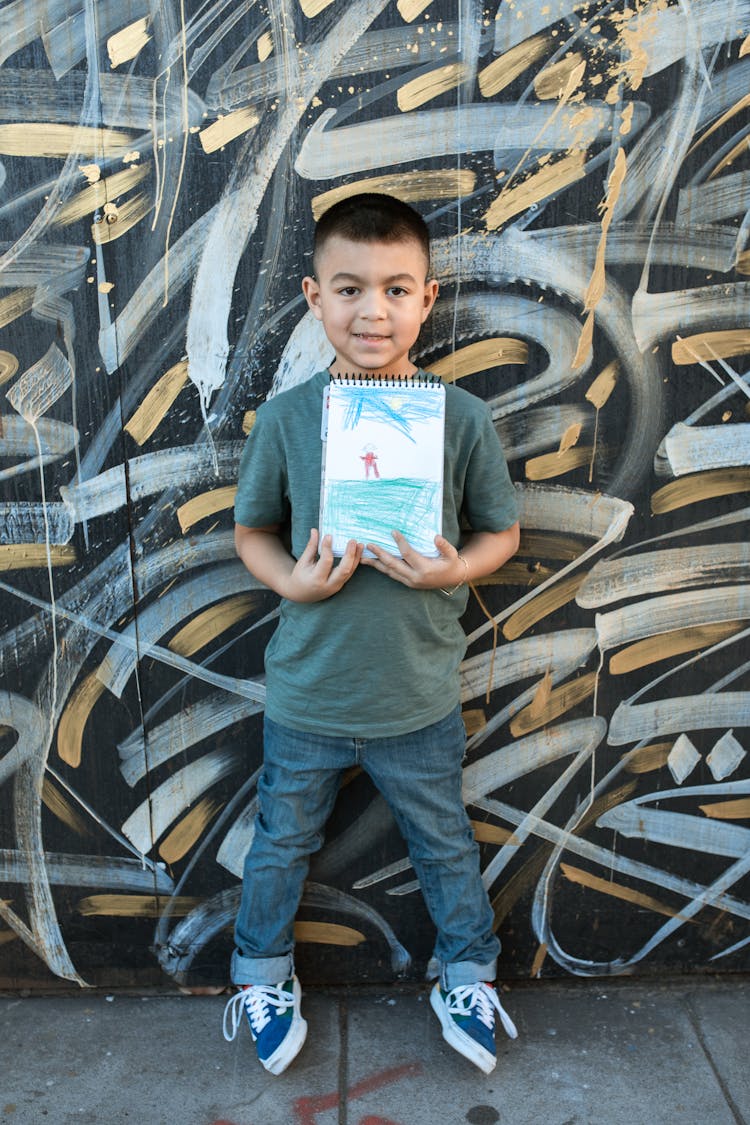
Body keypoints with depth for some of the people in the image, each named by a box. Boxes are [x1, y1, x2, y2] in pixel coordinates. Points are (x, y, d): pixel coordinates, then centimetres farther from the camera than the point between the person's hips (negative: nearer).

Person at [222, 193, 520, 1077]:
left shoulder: (463, 417, -11)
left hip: (421, 700, 0)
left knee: (444, 845, 22)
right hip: (306, 696, 1)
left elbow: (502, 531, 0)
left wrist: (457, 568, -21)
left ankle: (468, 977, 51)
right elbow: (251, 530, 1)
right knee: (282, 842, 23)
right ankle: (263, 976, 52)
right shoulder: (286, 417, -10)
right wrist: (290, 580, -19)